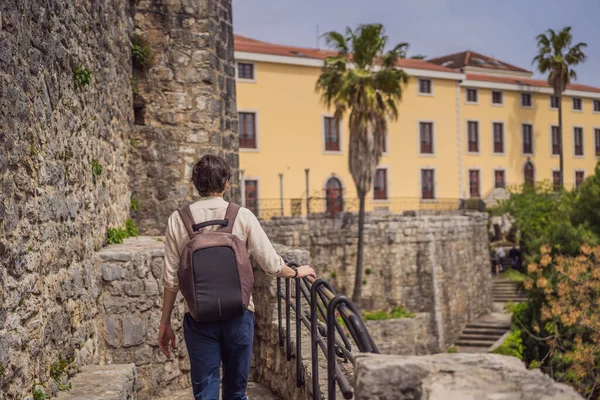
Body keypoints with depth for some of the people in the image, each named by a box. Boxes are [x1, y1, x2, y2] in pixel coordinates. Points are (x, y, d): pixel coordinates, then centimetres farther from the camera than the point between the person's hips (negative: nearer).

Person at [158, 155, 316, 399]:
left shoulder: (178, 219, -1)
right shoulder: (242, 216, -3)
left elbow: (171, 278, 0)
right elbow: (271, 264, -1)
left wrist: (165, 322, 9)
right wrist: (297, 272, 19)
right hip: (238, 314, 0)